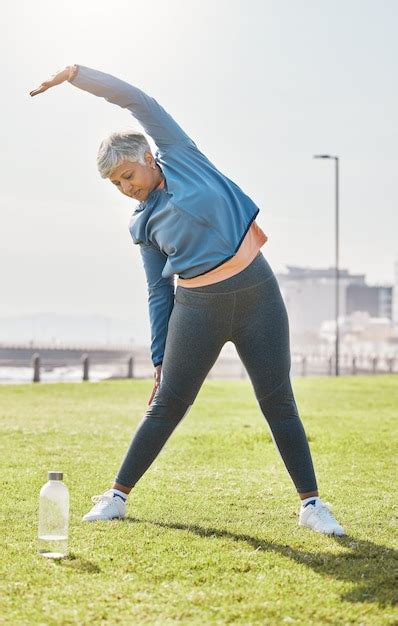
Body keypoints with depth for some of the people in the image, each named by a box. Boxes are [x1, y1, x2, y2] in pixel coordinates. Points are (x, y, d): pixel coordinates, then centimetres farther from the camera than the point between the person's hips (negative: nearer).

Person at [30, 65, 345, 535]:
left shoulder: (180, 156, 3)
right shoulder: (141, 224, 9)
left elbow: (136, 100, -3)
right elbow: (158, 293, 12)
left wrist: (74, 74, -4)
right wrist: (160, 359, 9)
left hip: (256, 290, -2)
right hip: (198, 306, 2)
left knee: (278, 402, 0)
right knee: (166, 405, 4)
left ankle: (311, 504, 9)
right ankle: (118, 495, 17)